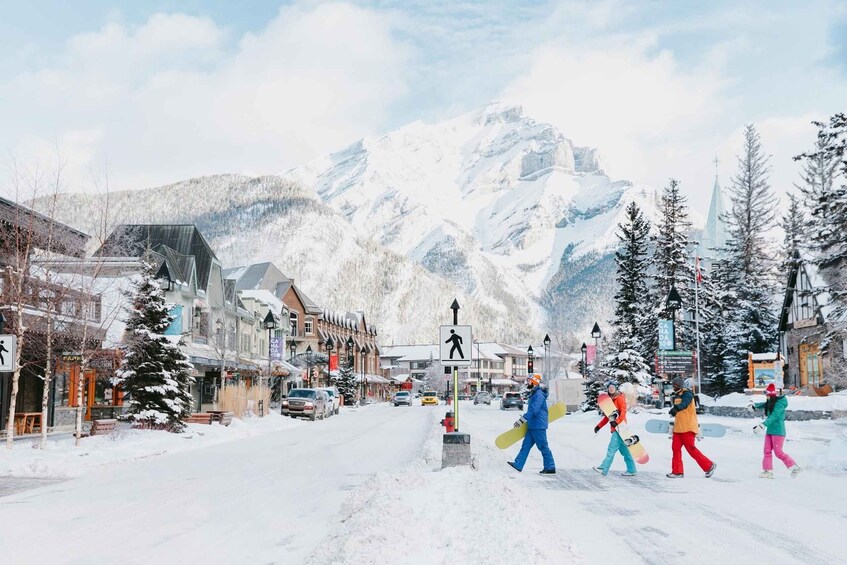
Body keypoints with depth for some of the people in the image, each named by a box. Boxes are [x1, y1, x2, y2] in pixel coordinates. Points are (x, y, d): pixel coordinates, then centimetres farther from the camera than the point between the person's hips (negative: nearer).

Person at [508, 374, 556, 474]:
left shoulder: (539, 394, -17)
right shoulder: (534, 394, 16)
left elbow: (533, 410, -25)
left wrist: (521, 420, -25)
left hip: (538, 426, -10)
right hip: (532, 426, 10)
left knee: (543, 447, -4)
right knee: (526, 445, 9)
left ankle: (550, 468, 4)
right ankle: (518, 465, 10)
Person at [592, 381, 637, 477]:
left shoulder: (619, 398, -6)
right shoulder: (610, 400, 18)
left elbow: (623, 411, -16)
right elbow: (607, 416, 22)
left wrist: (617, 422, -29)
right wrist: (599, 426, 19)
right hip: (615, 428, 9)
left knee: (612, 448, -11)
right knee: (623, 449, 10)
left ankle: (604, 469, -14)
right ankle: (631, 470, 15)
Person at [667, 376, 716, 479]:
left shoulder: (687, 394, -11)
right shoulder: (676, 396, 15)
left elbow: (684, 404, -32)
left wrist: (676, 408, -47)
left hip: (688, 427, -8)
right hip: (678, 427, 8)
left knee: (691, 449, -6)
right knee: (676, 448, 4)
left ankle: (709, 466, 8)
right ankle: (677, 472, 9)